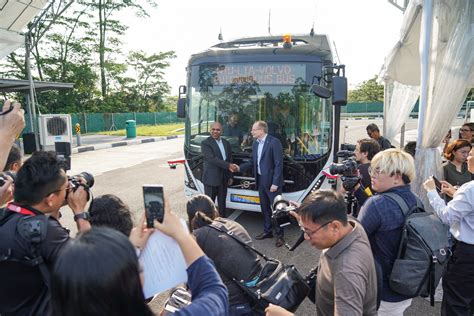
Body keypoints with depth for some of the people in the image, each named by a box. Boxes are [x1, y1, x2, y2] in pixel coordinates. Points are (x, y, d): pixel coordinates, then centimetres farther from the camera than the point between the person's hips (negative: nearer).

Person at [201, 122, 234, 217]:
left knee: (222, 203, 15)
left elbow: (230, 159, 14)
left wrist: (230, 176, 8)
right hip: (211, 178, -6)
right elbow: (212, 159, -20)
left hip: (224, 179, 6)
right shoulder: (205, 143, -9)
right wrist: (228, 165, -22)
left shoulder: (226, 143, 11)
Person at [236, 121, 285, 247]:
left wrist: (275, 183, -18)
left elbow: (279, 164, -16)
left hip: (272, 181, -7)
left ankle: (279, 235, 14)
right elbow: (252, 161, 15)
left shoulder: (274, 142, -14)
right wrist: (240, 167, -1)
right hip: (261, 181, 7)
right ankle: (267, 231, 30)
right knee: (265, 208, 16)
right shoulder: (255, 143, 9)